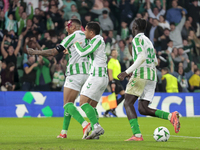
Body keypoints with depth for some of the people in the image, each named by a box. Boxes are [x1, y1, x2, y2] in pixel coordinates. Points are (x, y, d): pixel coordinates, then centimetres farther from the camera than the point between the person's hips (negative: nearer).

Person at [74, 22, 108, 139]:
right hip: (104, 77, 10)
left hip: (96, 75, -10)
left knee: (83, 102, -15)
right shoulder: (98, 40, 21)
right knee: (92, 106, 10)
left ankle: (97, 126, -28)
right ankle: (96, 131, 1)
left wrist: (76, 44, 5)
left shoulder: (97, 40, -7)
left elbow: (83, 52, -14)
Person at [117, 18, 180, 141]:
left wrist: (127, 72, -19)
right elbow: (155, 61, 29)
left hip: (141, 74, -8)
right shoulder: (149, 41, 25)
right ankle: (171, 116, -14)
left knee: (128, 103, -5)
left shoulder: (137, 39, -3)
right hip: (152, 76, 8)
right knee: (143, 109, 5)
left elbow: (142, 57, -17)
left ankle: (137, 135, -20)